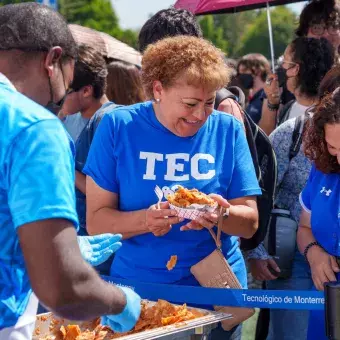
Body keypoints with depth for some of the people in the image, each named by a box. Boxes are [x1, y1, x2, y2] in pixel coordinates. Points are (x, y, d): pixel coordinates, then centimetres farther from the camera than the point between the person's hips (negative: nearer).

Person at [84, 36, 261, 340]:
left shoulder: (228, 130, -4)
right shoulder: (118, 127, -8)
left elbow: (250, 223, -2)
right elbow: (96, 221, -9)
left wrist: (222, 213, -24)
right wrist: (145, 220, -28)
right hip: (136, 288, -1)